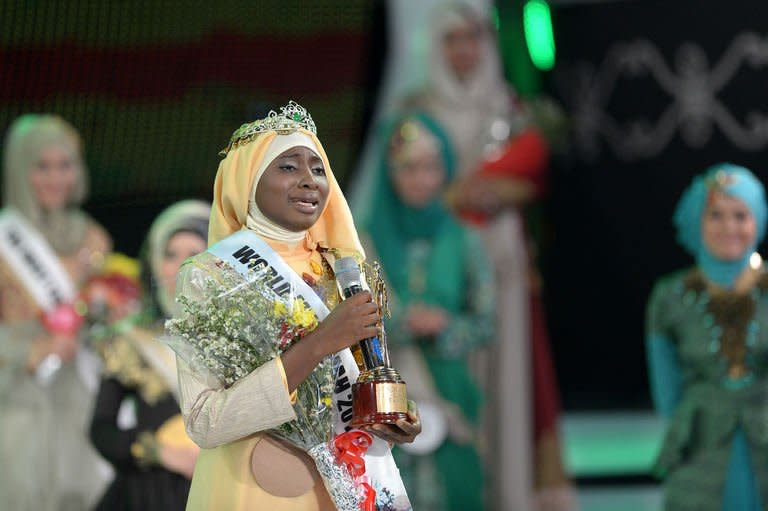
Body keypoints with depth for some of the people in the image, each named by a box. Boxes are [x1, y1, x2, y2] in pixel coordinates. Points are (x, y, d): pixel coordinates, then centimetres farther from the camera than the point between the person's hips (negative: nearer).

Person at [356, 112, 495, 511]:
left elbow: (486, 323, 6)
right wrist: (401, 324, -16)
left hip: (447, 394, 2)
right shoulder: (364, 242, 1)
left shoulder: (461, 242, 6)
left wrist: (445, 327, -13)